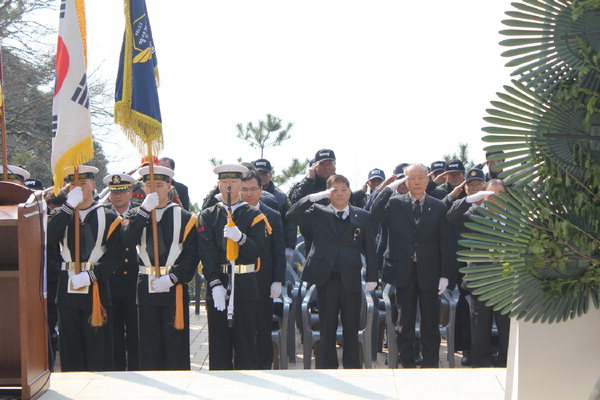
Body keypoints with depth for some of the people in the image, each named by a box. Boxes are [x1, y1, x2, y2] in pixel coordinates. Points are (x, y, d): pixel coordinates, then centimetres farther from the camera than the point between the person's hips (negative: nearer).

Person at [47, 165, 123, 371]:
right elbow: (48, 238, -10)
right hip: (67, 289, 3)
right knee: (70, 346, 7)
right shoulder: (60, 215, 11)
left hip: (96, 288, -2)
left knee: (97, 345, 0)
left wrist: (91, 275, -17)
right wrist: (69, 206, -14)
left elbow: (115, 253, -6)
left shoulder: (109, 217, 3)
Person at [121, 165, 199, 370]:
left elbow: (192, 256, -2)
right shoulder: (136, 215, 8)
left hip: (174, 288, -2)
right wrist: (145, 210, -17)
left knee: (176, 344, 1)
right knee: (149, 346, 6)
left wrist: (172, 278, -15)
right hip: (145, 289, 2)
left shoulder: (184, 217, 3)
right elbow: (127, 242, -12)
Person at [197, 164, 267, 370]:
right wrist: (215, 283, -13)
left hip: (245, 285, -1)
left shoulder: (254, 215, 6)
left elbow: (256, 250, -4)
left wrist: (240, 238, -24)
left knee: (245, 340, 1)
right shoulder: (207, 216, 9)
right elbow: (206, 253, -1)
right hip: (217, 285, 1)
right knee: (219, 342, 4)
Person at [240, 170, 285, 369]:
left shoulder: (273, 216, 4)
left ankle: (264, 366, 16)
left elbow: (279, 252, 3)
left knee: (263, 329, 6)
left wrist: (278, 281, -2)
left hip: (263, 282, 0)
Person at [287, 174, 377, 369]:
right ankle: (327, 366, 15)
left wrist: (372, 277, 1)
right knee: (327, 327, 6)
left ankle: (352, 366, 18)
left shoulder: (362, 216, 8)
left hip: (351, 279, 1)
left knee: (352, 327, 7)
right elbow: (292, 214, -8)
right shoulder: (318, 213, 6)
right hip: (326, 278, -1)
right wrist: (315, 197, -14)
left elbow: (369, 248, 7)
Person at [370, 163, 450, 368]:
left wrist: (444, 275, -2)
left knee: (430, 324, 7)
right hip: (403, 272, 0)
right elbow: (374, 215, -17)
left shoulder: (438, 207, 4)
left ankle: (431, 365, 15)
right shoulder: (395, 203, 3)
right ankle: (407, 364, 19)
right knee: (405, 324, 8)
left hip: (429, 273, 0)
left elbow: (444, 243, 3)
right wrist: (390, 187, -14)